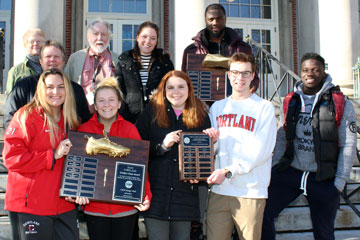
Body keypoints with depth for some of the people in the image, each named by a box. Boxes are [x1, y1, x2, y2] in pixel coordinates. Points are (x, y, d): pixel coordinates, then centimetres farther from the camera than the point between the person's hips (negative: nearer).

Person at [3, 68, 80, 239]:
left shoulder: (70, 122, 12)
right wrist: (53, 155, -17)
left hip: (65, 205, 5)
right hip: (31, 205, -5)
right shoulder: (26, 117, -6)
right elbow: (11, 158, -15)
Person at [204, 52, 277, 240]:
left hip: (251, 191, -3)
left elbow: (261, 151, -8)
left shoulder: (264, 107, 1)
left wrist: (228, 171, -14)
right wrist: (209, 138, -6)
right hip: (219, 190, 3)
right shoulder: (217, 107, 15)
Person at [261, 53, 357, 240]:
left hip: (324, 179, -2)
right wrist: (275, 167, 4)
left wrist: (340, 181, -8)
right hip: (289, 173, 2)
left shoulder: (341, 104, -2)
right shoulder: (289, 102, 7)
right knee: (263, 213, -9)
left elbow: (348, 145, -3)